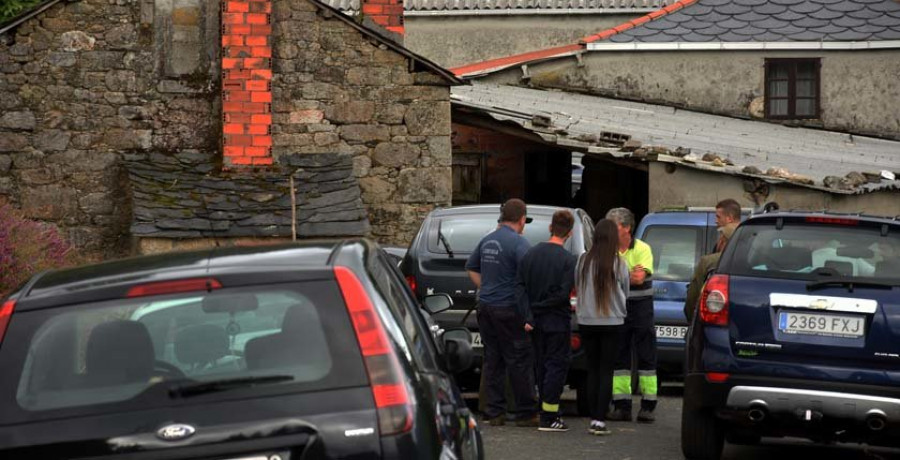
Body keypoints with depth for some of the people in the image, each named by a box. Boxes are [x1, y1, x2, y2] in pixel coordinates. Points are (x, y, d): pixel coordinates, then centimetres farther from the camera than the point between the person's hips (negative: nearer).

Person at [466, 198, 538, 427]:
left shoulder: (487, 241, 11)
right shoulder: (518, 243, -13)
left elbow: (471, 267, 25)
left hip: (486, 306, 7)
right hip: (509, 309, -7)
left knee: (492, 361, 11)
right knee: (519, 362, -1)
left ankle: (494, 412, 13)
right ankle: (526, 413, 3)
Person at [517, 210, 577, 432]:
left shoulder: (531, 254, 3)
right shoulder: (568, 259, -13)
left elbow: (521, 287, -1)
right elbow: (563, 294, -18)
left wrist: (529, 315, -5)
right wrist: (541, 305, -6)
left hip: (536, 321, 5)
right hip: (558, 321, -5)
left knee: (542, 366, 14)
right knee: (557, 366, 0)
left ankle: (548, 413, 18)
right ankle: (549, 418, -4)